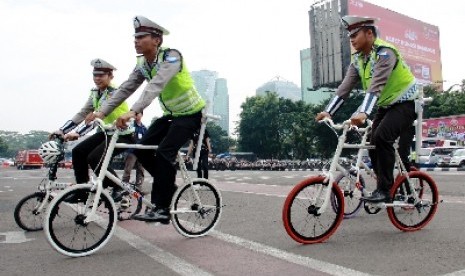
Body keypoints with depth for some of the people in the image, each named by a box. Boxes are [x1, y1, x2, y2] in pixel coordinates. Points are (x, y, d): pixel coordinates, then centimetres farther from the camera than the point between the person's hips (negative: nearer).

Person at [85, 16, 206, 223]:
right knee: (142, 148, -4)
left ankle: (162, 209, -15)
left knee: (164, 151, -23)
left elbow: (156, 86, -38)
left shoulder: (171, 56, -23)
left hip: (190, 113, -8)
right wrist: (102, 112, -16)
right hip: (171, 114, 8)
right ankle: (167, 185, 15)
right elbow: (126, 89, -5)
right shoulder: (142, 64, 1)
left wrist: (133, 112, -49)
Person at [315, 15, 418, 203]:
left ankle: (384, 190, -18)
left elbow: (376, 85, -36)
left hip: (405, 103, -8)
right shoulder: (358, 58, 1)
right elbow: (345, 86, -5)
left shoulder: (385, 52, -23)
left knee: (382, 137, -27)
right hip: (385, 105, 8)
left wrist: (363, 113, -47)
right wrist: (328, 111, -16)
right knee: (374, 145, 0)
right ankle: (386, 188, 15)